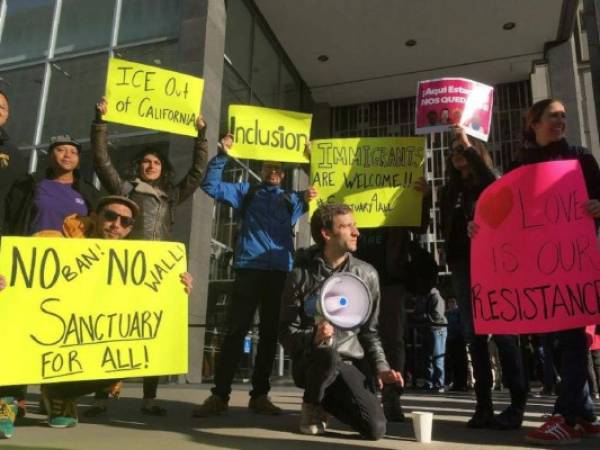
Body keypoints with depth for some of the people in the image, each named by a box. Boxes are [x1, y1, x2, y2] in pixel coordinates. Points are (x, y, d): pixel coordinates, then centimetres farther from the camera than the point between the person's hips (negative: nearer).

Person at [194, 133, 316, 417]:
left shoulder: (292, 199, 23)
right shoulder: (246, 192, 18)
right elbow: (211, 185, 9)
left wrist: (308, 199, -11)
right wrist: (222, 155, 1)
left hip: (281, 271, 2)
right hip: (249, 268, -2)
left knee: (270, 333, 6)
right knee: (236, 331, -6)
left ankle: (259, 395, 14)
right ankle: (219, 395, -1)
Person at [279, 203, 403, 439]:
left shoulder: (366, 274, 2)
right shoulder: (301, 275, -6)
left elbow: (369, 331, 10)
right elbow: (287, 331, -6)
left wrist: (381, 367, -5)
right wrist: (313, 338, -26)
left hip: (347, 364, 3)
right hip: (310, 362, -2)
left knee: (376, 428, -15)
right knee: (327, 354, -37)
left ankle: (329, 399, 17)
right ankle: (312, 405, -3)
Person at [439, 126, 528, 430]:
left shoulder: (488, 184, 6)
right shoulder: (449, 191, 18)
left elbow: (492, 182, -19)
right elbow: (445, 228, 16)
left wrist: (468, 146, -14)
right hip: (462, 266, 5)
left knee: (502, 332, -8)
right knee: (474, 335, 2)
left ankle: (517, 404, -2)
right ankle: (483, 405, 5)